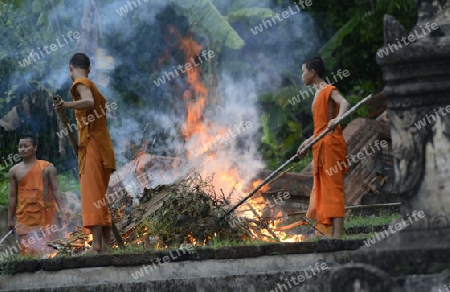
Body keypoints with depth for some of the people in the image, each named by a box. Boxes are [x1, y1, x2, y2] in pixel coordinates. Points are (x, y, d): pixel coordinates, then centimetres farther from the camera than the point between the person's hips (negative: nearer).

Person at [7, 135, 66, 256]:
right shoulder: (14, 171, 7)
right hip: (25, 217, 1)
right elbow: (12, 196, 9)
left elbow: (56, 190, 0)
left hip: (46, 215, -1)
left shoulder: (47, 167, 2)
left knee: (49, 249, 0)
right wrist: (10, 219, 8)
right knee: (28, 249, -2)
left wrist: (62, 211, -9)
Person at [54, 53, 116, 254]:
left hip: (92, 145, -9)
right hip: (103, 147, 9)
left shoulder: (81, 84, -5)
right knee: (100, 196, 10)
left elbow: (89, 102, -25)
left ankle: (97, 244, -23)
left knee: (91, 194, -14)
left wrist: (66, 105, -40)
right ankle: (106, 244, 7)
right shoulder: (93, 87, 24)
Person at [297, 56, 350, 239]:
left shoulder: (329, 90, -8)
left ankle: (337, 235, -18)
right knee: (323, 191, 11)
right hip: (321, 146, 10)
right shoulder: (319, 93, 20)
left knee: (332, 189, -13)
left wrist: (337, 118, -47)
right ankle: (332, 234, 13)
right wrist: (309, 141, 27)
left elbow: (344, 103, -29)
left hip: (330, 144, -10)